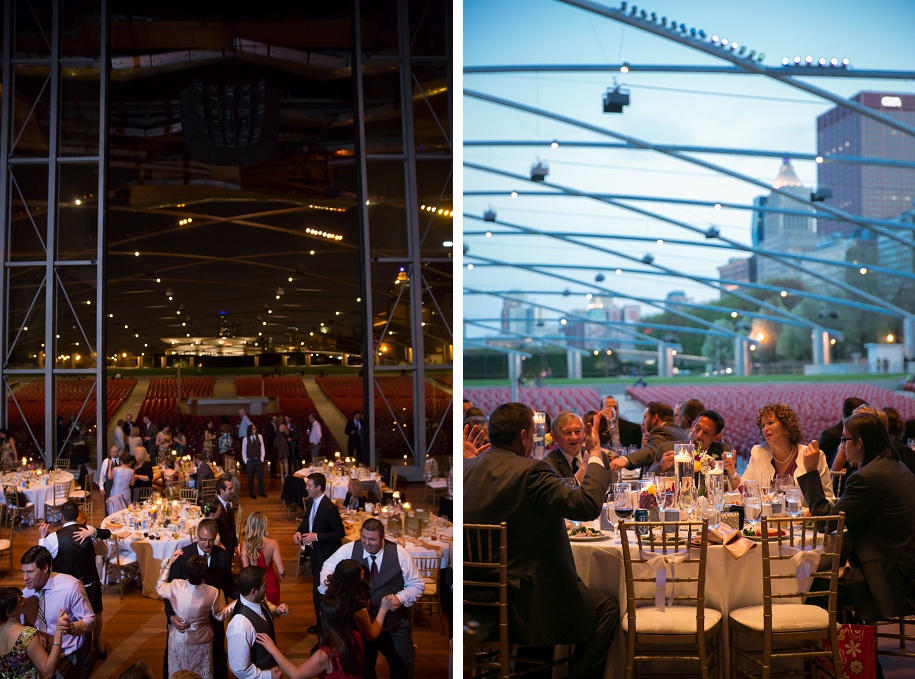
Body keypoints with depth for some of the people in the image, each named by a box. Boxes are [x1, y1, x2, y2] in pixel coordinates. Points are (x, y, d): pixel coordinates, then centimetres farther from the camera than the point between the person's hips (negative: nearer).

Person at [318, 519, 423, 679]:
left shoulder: (400, 553, -9)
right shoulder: (348, 550, -7)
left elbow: (417, 585, -2)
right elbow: (328, 567, 7)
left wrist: (401, 598, -20)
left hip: (395, 623, -1)